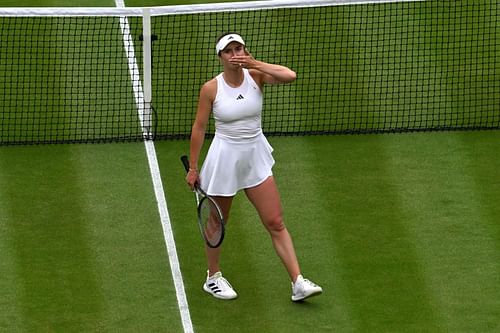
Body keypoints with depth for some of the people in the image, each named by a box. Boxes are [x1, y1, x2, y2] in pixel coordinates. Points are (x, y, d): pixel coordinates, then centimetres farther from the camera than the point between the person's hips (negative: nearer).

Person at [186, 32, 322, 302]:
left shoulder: (255, 76, -7)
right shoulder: (211, 88, -12)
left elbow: (289, 76, -25)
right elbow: (199, 128, -3)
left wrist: (255, 63, -27)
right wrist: (193, 167, 0)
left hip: (256, 158, 2)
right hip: (224, 159, -2)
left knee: (275, 223, 1)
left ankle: (298, 283, 1)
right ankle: (213, 278, 34)